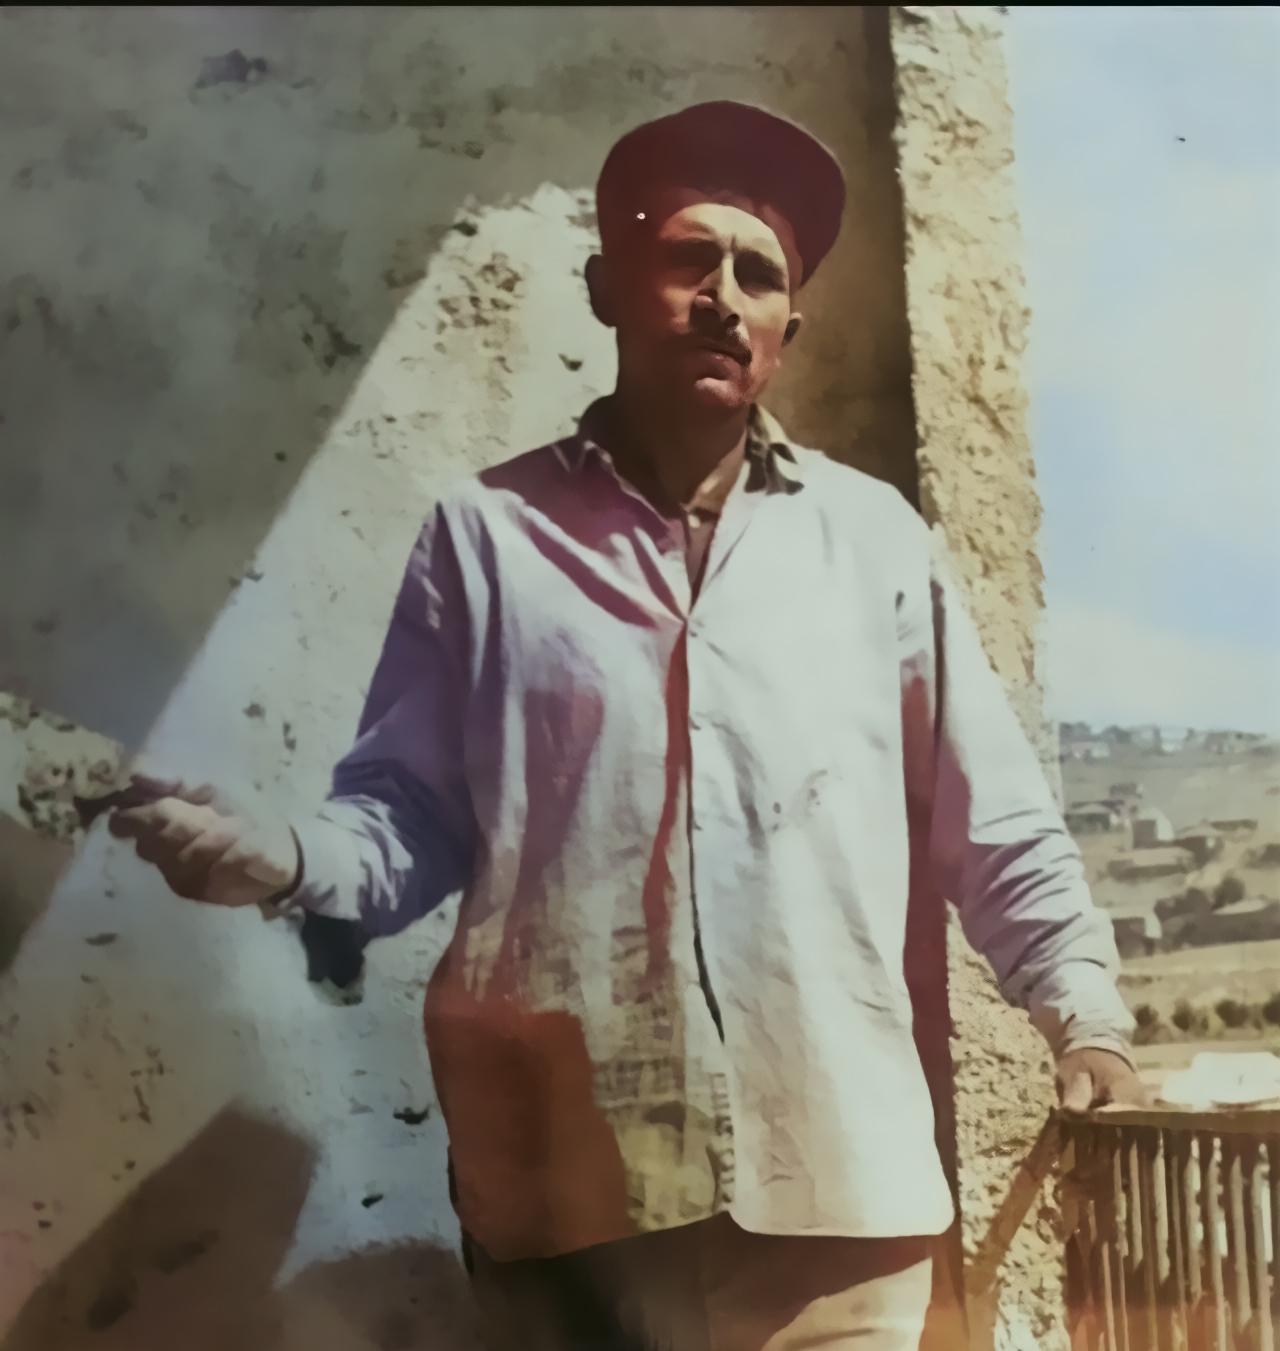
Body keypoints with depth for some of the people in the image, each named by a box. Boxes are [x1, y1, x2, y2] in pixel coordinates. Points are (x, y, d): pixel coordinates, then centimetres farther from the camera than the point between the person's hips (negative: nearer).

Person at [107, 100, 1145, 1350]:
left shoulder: (873, 536, 8)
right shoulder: (489, 530, 4)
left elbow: (996, 826, 12)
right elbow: (412, 816, 4)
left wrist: (1084, 1014, 6)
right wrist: (281, 861, -14)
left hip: (833, 1168, 1)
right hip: (575, 1177, -1)